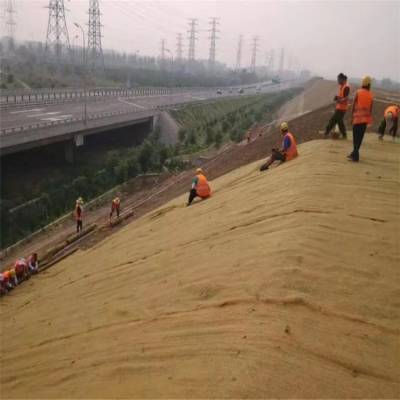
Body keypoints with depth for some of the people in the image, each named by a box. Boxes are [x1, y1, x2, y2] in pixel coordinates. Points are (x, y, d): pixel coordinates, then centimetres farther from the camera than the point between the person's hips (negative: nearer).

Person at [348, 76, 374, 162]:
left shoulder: (358, 92, -2)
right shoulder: (371, 95, 4)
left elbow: (354, 105, -4)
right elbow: (370, 108, 5)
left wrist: (352, 116, 3)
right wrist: (369, 119, 13)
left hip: (357, 117, -3)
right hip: (365, 118, 3)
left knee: (356, 137, -2)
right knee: (360, 137, 11)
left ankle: (355, 155, -8)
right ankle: (354, 154, 21)